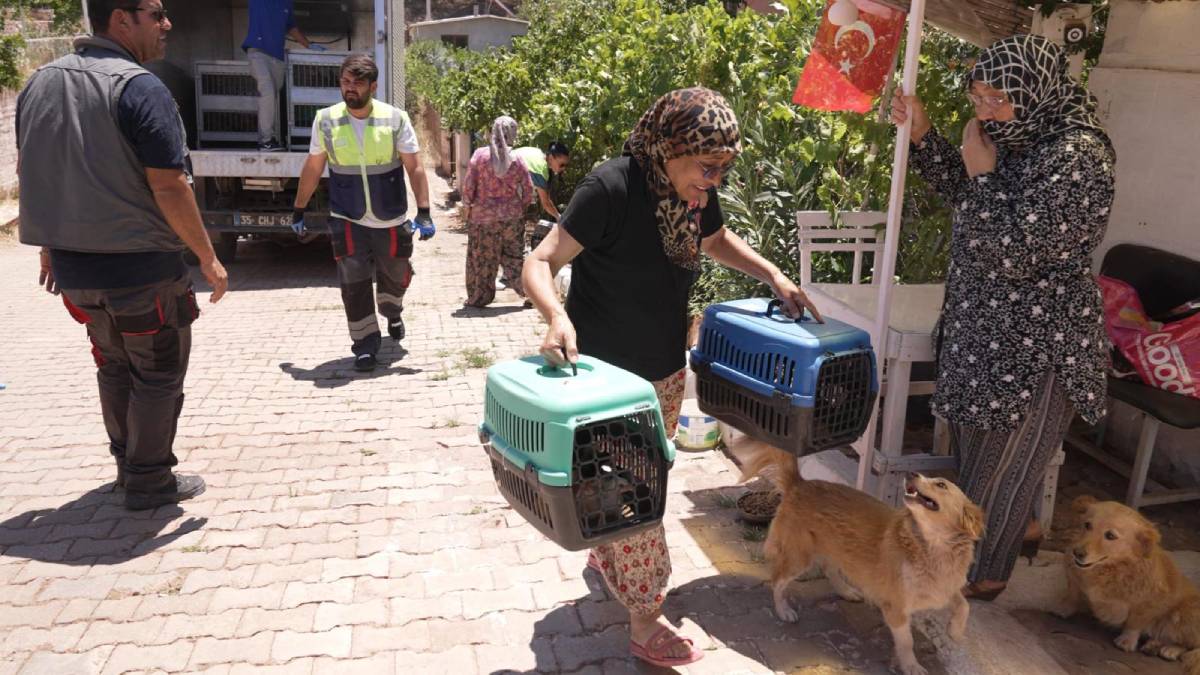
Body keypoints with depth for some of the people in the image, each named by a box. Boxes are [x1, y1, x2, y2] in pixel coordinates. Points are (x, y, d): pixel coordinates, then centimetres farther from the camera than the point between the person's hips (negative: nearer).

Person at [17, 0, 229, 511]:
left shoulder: (41, 82, 9)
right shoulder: (139, 88, -17)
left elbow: (29, 171, 15)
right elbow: (169, 186, -21)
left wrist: (51, 245, 23)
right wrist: (208, 258, -13)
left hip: (74, 266, 8)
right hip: (141, 268, -7)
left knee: (114, 367, 23)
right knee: (157, 376, 7)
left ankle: (127, 463, 35)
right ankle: (149, 483, 16)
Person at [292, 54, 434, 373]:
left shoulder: (395, 119, -8)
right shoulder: (326, 120, -4)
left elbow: (415, 169, -8)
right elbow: (312, 169, 6)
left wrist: (424, 213, -17)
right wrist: (299, 210, 10)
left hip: (391, 219, 1)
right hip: (348, 220, 0)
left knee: (395, 274, 17)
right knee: (354, 283, -7)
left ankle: (392, 312, 50)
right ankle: (365, 345, 6)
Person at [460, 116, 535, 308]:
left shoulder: (480, 155, -9)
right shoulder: (516, 160, -5)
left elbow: (468, 184, -8)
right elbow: (528, 189, -1)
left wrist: (467, 205, 6)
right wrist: (522, 207, 15)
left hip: (482, 215, -2)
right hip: (512, 216, 2)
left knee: (480, 258, 9)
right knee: (513, 256, 13)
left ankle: (478, 298, 17)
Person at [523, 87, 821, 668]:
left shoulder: (695, 192, -4)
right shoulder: (611, 188, -25)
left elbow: (716, 241, 18)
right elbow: (541, 262, -25)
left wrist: (773, 275, 5)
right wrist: (557, 315, -44)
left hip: (665, 370, 7)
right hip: (606, 375, -7)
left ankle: (605, 557, 48)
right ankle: (644, 625, 17)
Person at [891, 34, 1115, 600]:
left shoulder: (1077, 158, -24)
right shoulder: (1022, 141, 4)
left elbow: (1013, 251, -28)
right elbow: (965, 196, 19)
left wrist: (982, 171, -21)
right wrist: (922, 136, 6)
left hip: (1033, 346, -9)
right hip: (987, 329, 9)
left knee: (998, 463, 7)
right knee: (976, 444, 23)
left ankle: (986, 575, 28)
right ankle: (1022, 526, 48)